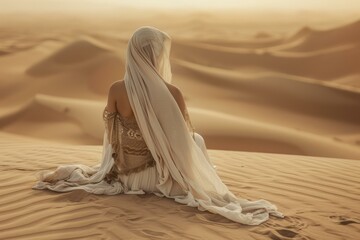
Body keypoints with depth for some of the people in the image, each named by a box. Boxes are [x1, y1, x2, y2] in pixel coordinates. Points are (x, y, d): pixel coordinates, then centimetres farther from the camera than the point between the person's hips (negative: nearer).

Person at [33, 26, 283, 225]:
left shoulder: (116, 89, -13)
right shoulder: (172, 93, -21)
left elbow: (111, 138, 0)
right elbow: (185, 138, -11)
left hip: (125, 172, 5)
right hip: (161, 177, -5)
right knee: (196, 139, 25)